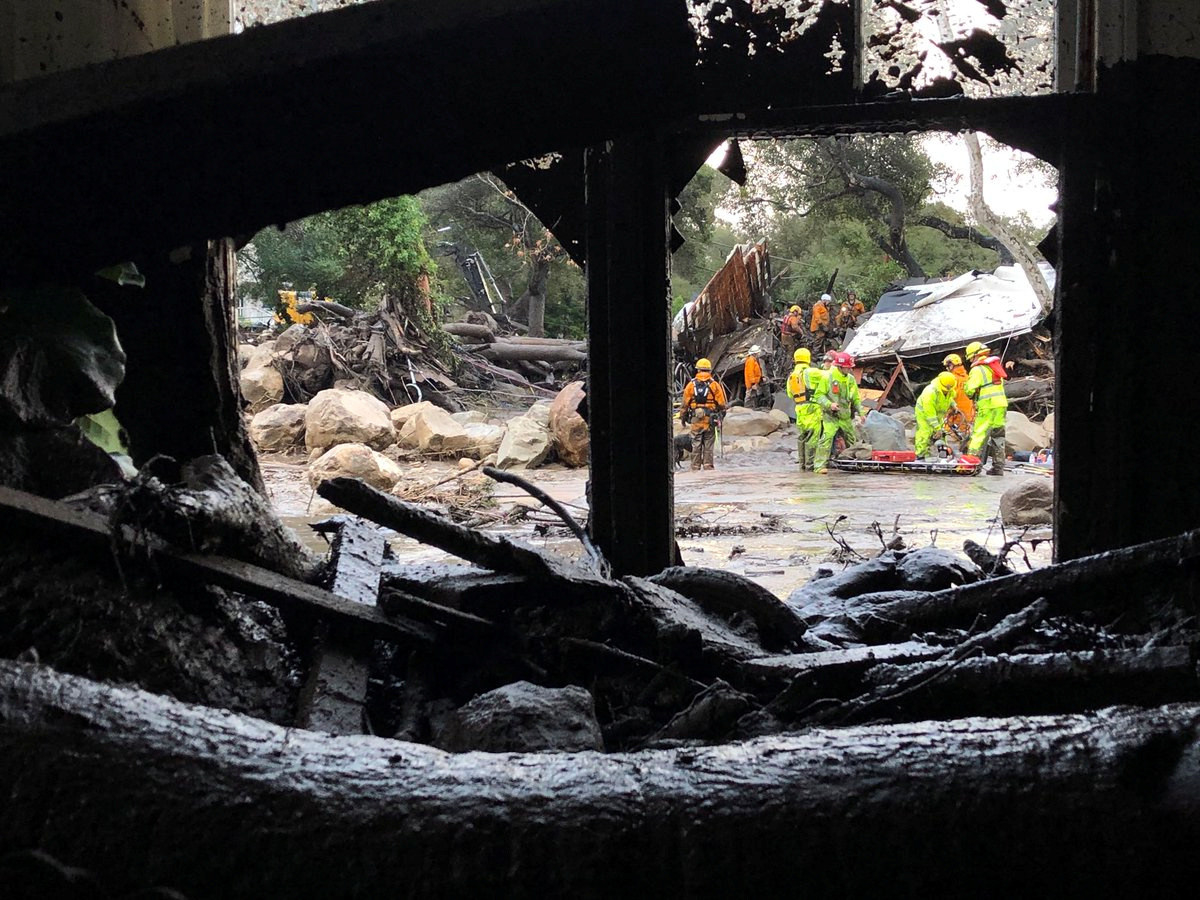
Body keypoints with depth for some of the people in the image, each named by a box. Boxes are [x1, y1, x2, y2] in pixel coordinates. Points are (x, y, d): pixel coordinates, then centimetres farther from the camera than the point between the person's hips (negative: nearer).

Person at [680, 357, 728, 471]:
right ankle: (708, 465, 5)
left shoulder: (691, 384, 0)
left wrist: (683, 416, 13)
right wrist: (721, 410, 17)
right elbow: (721, 403, -3)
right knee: (708, 444, 6)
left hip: (695, 419, 1)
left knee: (696, 444, 8)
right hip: (710, 419, -1)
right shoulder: (714, 384, -3)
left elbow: (685, 403, 3)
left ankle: (695, 466, 9)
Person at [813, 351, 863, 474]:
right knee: (827, 438, -19)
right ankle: (820, 465, -19)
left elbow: (856, 398, 18)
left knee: (853, 439, 14)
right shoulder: (827, 377, -10)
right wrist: (829, 404, -24)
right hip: (830, 416, -6)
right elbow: (819, 395, -8)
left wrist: (860, 412, 8)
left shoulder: (851, 379, 8)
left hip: (845, 417, 6)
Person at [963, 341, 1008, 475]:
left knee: (979, 434, -6)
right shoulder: (994, 366, 17)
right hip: (1001, 404, 8)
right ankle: (998, 466, 12)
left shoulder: (977, 369, -8)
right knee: (998, 435, 10)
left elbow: (970, 390, -13)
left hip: (987, 406, -8)